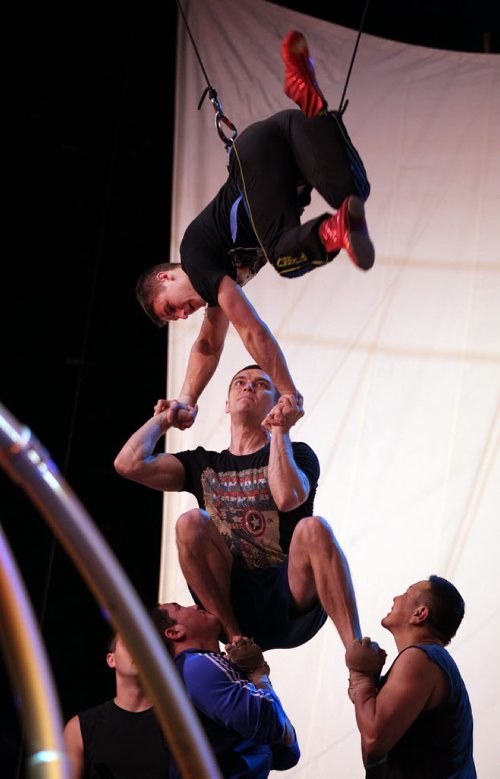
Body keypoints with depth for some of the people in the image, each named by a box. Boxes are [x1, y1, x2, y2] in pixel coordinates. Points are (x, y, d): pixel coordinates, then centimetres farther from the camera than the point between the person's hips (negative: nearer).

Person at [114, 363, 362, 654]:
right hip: (233, 606, 2)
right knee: (192, 522, -20)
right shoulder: (204, 464, 19)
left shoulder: (295, 454, 11)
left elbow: (287, 498, -15)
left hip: (294, 605, -2)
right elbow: (130, 463, 4)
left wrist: (280, 432, -9)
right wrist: (163, 419, 18)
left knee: (313, 528, -30)